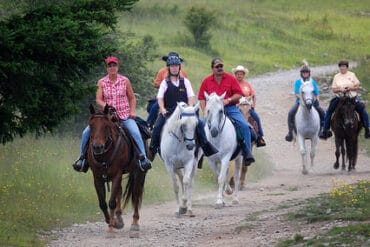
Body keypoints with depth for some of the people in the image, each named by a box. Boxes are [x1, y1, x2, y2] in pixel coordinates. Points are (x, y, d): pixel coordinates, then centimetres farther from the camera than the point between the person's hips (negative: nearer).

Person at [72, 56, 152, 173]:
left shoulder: (125, 81, 2)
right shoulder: (102, 82, 2)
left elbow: (132, 98, 9)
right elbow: (98, 100, -2)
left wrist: (132, 111, -6)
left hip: (124, 115, -2)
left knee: (135, 132, -28)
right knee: (86, 132, -10)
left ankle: (143, 159, -26)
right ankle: (83, 157, 6)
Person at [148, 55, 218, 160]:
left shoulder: (185, 82, 10)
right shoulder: (165, 83, 6)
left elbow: (190, 96, 4)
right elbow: (160, 98, 0)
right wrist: (162, 109, -17)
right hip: (168, 111, 0)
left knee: (199, 123, -20)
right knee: (157, 127, -22)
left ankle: (205, 146, -13)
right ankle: (152, 149, -10)